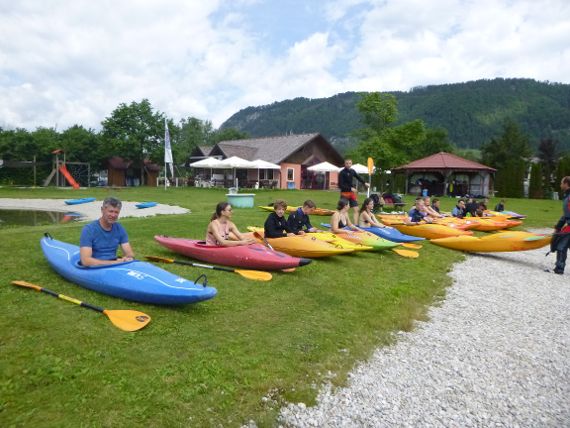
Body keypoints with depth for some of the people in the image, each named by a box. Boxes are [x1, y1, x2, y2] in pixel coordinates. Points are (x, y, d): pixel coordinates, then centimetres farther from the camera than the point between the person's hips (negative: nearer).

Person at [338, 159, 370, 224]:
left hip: (352, 193, 6)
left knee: (356, 209, 5)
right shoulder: (342, 173, -12)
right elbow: (340, 185, -16)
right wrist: (350, 188, -19)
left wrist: (364, 183, 17)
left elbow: (358, 177, 25)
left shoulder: (352, 171, 5)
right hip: (345, 193, -6)